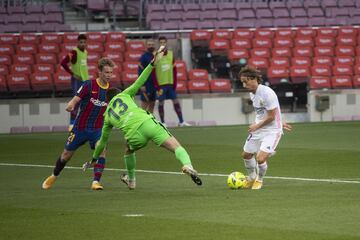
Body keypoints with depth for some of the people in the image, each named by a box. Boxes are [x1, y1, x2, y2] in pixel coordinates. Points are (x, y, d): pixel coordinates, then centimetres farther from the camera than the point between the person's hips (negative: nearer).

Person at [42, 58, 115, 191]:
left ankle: (96, 182, -22)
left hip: (97, 129, 2)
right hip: (80, 127, -2)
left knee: (101, 150, -24)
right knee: (67, 154, 12)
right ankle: (53, 177, 37)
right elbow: (75, 100, -20)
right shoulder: (89, 85, -15)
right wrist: (70, 106, -41)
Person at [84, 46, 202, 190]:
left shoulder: (107, 117, 29)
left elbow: (103, 141, 37)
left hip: (134, 135, 2)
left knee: (128, 150, 37)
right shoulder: (123, 95, 25)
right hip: (147, 123, -2)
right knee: (176, 147, -8)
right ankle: (187, 165, -39)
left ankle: (131, 180, 45)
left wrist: (94, 159, 49)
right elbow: (139, 81, 15)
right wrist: (152, 63, 18)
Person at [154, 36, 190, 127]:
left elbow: (174, 70, 9)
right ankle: (162, 122, 10)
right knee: (161, 103, 1)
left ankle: (181, 121, 10)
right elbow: (153, 72, -7)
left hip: (171, 83, 4)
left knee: (176, 101, 5)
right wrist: (157, 86, -12)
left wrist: (174, 83, 3)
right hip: (160, 84, -4)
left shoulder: (171, 54, 6)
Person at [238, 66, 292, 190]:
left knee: (261, 158, -18)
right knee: (246, 154, 16)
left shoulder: (267, 93, -24)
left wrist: (257, 126, -11)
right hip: (258, 129, 9)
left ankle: (259, 180, 13)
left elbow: (271, 116, -22)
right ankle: (251, 178, 43)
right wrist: (279, 122, 16)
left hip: (272, 130, -9)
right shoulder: (252, 93, 4)